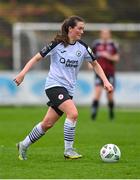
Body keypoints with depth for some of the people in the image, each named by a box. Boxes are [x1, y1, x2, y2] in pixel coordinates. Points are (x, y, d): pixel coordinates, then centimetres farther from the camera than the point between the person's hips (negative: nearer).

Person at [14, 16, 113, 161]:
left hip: (68, 89, 6)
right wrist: (23, 73, -12)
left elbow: (95, 64, 16)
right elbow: (37, 57, -2)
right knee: (73, 113, -25)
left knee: (48, 123, 8)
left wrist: (105, 81, 5)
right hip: (54, 85, -6)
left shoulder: (83, 48, 4)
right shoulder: (57, 44, -8)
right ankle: (68, 150, -15)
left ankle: (24, 145, 26)